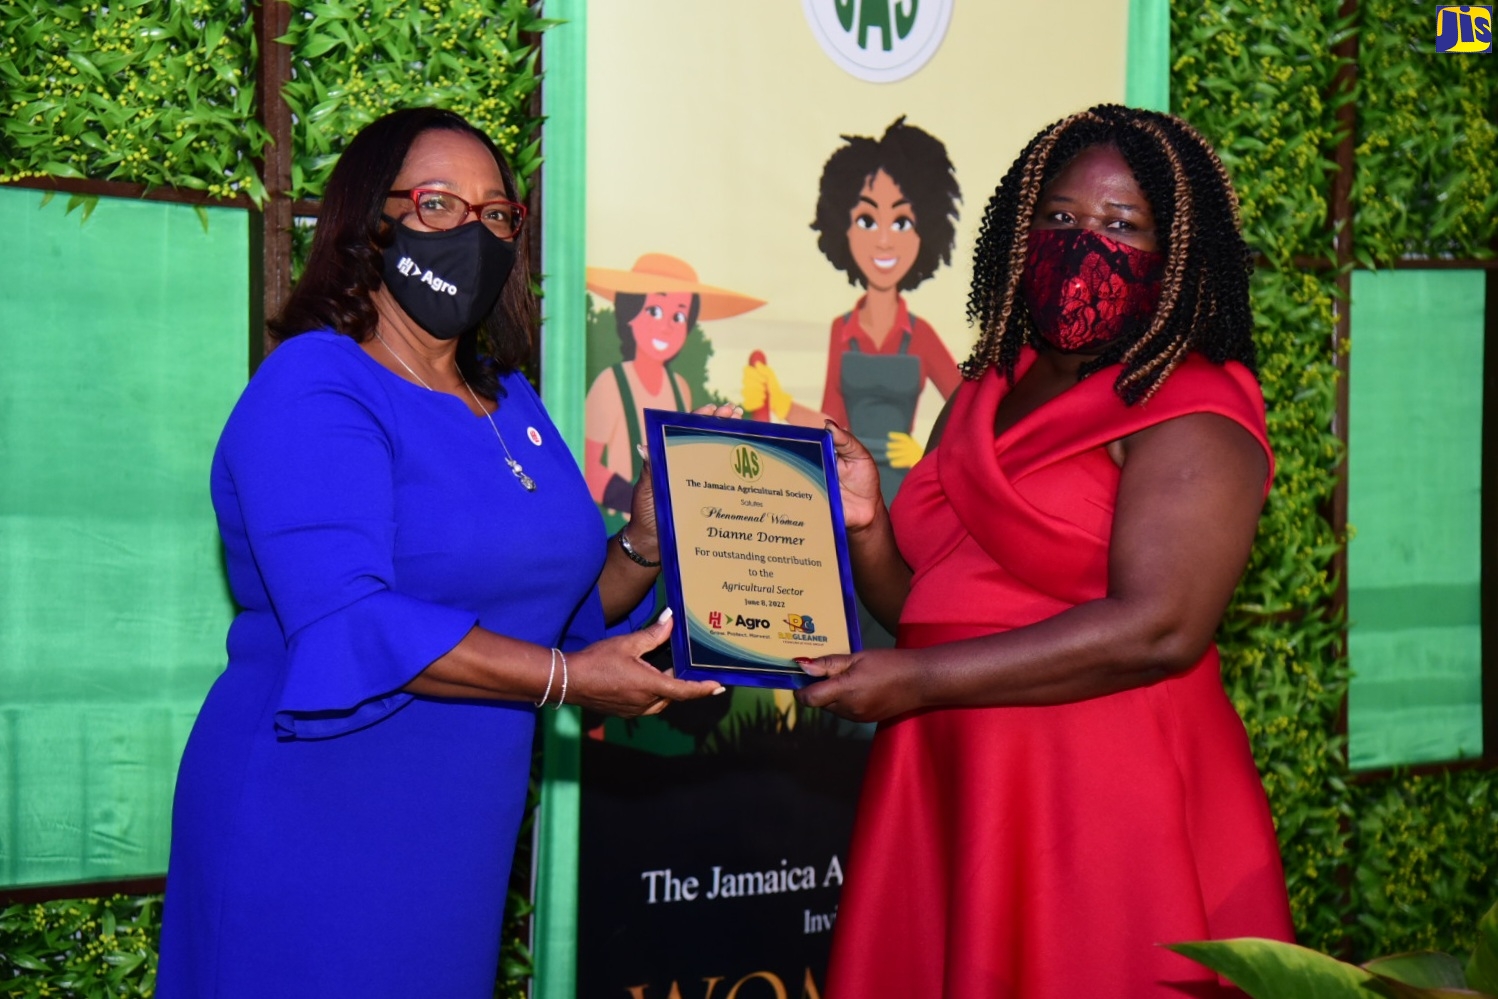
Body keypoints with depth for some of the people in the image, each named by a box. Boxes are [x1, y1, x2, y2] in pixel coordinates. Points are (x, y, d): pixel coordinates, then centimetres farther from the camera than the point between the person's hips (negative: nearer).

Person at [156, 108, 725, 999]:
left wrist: (643, 548, -2)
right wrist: (567, 679, -27)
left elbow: (554, 601, 18)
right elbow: (347, 622, -26)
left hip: (459, 837, 8)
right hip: (317, 826, -8)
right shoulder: (314, 392, -13)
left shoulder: (511, 404, 13)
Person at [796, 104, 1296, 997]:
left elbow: (1157, 630, -20)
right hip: (952, 794, 7)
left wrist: (919, 681, -18)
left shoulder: (1191, 416, -8)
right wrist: (866, 522, -4)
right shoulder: (987, 396, 15)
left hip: (1109, 810, -6)